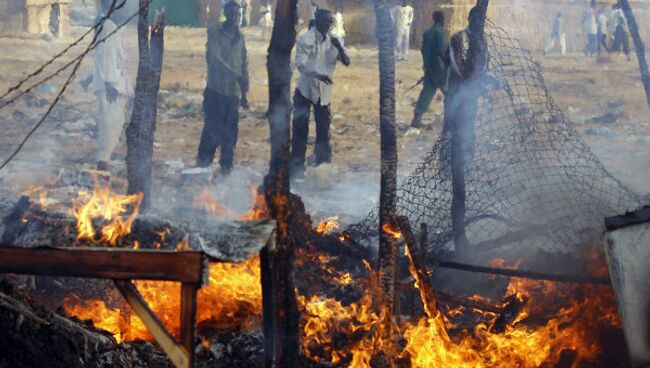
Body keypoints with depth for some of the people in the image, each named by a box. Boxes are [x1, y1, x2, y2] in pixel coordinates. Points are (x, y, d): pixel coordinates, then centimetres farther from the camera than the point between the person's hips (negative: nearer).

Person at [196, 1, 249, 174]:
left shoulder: (240, 38, 11)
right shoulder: (215, 32, -3)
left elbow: (244, 66, 14)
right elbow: (216, 58, -16)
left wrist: (244, 93, 12)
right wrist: (236, 75, -25)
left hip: (234, 92, 4)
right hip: (216, 89, -4)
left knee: (231, 130, 4)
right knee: (213, 127, -5)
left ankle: (226, 165, 13)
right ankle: (204, 160, 8)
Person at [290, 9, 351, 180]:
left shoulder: (333, 41, 1)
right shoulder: (305, 39, -12)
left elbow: (347, 62, -4)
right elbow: (300, 64, -21)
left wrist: (339, 47, -23)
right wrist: (318, 75, -37)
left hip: (324, 92, 4)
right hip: (305, 90, -4)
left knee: (324, 131, 8)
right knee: (300, 129, -2)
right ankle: (297, 168, 5)